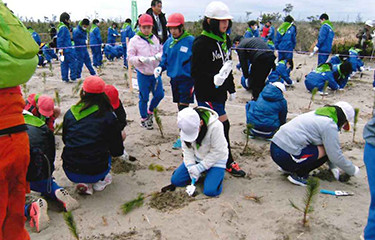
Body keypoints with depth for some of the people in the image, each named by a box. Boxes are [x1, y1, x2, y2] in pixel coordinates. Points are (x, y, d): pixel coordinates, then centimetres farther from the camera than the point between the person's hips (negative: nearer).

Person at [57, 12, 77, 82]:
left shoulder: (64, 27, 17)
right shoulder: (63, 28, -14)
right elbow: (60, 40, -17)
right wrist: (61, 50, -18)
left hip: (64, 50, 10)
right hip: (67, 50, -10)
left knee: (64, 64, 10)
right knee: (72, 63, -3)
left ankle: (65, 78, 13)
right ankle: (73, 77, -1)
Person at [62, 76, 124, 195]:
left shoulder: (70, 113, 1)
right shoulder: (108, 117, -6)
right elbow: (117, 151, -1)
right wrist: (120, 138, 22)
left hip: (70, 173, 1)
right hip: (96, 172, -1)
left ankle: (84, 183, 11)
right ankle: (100, 181, 11)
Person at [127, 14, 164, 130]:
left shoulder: (155, 39, 5)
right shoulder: (134, 40, -6)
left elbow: (162, 51, 9)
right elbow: (130, 58, -6)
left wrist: (157, 56, -15)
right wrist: (141, 59, -24)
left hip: (155, 73, 4)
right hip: (143, 74, -4)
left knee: (159, 94, 8)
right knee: (144, 97, 5)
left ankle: (150, 111, 35)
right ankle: (143, 118, 24)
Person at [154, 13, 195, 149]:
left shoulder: (190, 41, -11)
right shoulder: (168, 42, 6)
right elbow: (165, 60, 15)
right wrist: (160, 68, -4)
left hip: (187, 78, -6)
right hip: (174, 78, 6)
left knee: (184, 107, -6)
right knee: (180, 106, 15)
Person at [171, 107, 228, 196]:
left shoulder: (215, 126, -31)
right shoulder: (186, 126, -15)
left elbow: (217, 152, -23)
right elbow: (187, 149, -5)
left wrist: (199, 167, -23)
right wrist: (190, 166, -18)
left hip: (215, 160, -4)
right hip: (196, 158, 5)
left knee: (210, 191, -21)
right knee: (175, 180, -5)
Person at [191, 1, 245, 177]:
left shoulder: (225, 40, 9)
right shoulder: (201, 43, -18)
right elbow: (196, 73, -19)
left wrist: (231, 88, 21)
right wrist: (213, 79, -34)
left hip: (219, 92, 8)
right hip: (206, 94, -8)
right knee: (223, 125, -4)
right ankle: (229, 163, 11)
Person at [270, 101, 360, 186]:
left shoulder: (318, 114, 19)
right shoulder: (329, 125, -9)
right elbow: (336, 155, -6)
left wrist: (333, 167, 32)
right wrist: (353, 170, 11)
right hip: (285, 156, -9)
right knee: (327, 150, -4)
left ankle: (288, 168, 17)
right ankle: (299, 175, 1)